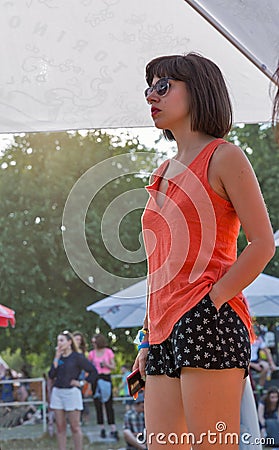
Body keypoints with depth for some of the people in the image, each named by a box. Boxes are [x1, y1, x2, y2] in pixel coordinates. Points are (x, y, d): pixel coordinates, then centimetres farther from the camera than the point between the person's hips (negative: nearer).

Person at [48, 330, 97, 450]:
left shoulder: (77, 357, -4)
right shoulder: (58, 357, 11)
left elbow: (93, 371, -3)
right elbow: (51, 375, 1)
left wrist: (81, 382, -5)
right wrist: (56, 359, -4)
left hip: (71, 392, -5)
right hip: (57, 392, 5)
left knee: (75, 426, -2)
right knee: (60, 426, 6)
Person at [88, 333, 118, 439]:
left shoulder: (108, 352, 2)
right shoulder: (92, 353, 8)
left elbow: (113, 367, 5)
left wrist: (106, 365, -13)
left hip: (106, 378, -2)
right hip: (95, 379, 2)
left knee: (108, 404, -7)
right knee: (98, 404, 2)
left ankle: (113, 430, -9)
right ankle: (102, 429, 8)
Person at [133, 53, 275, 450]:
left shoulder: (223, 157, 1)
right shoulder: (164, 172, 23)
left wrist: (213, 302, -13)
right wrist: (148, 337, 17)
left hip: (206, 322, -8)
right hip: (165, 331, 8)